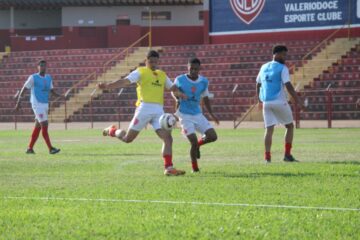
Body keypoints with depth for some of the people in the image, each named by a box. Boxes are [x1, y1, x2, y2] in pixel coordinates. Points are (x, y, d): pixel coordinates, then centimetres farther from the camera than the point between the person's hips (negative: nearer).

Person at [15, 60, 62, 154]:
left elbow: (52, 91, 18)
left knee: (38, 127, 9)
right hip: (37, 105, -7)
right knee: (45, 125, -13)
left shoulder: (49, 78, 12)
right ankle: (50, 148, -13)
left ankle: (30, 148, 16)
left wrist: (60, 96, -2)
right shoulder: (33, 78, -6)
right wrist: (18, 103, -4)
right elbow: (23, 89, -1)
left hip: (45, 105, 7)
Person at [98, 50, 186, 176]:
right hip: (144, 108, -5)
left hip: (159, 111, 5)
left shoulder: (162, 75, 21)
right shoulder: (140, 72, 2)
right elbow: (125, 81, -9)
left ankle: (169, 168, -9)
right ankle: (112, 131, 34)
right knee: (127, 138, 2)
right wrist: (107, 86, -23)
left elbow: (172, 87, 32)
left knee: (168, 138, -10)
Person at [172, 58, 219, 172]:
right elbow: (174, 91, 10)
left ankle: (199, 143, 23)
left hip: (198, 114, 4)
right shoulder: (180, 80, -9)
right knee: (193, 142, -14)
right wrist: (178, 97, -10)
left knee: (212, 136, -8)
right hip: (185, 115, -4)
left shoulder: (204, 81, 1)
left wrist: (211, 114, 12)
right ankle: (194, 167, 6)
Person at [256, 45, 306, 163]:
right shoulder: (282, 68, -6)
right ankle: (287, 154, 6)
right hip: (279, 102, -5)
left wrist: (259, 98, 39)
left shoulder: (264, 67, 14)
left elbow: (258, 84, 23)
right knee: (290, 126, 11)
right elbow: (288, 86, -16)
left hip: (266, 102, 5)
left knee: (269, 129, 4)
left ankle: (267, 157, -8)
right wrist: (298, 100, -17)